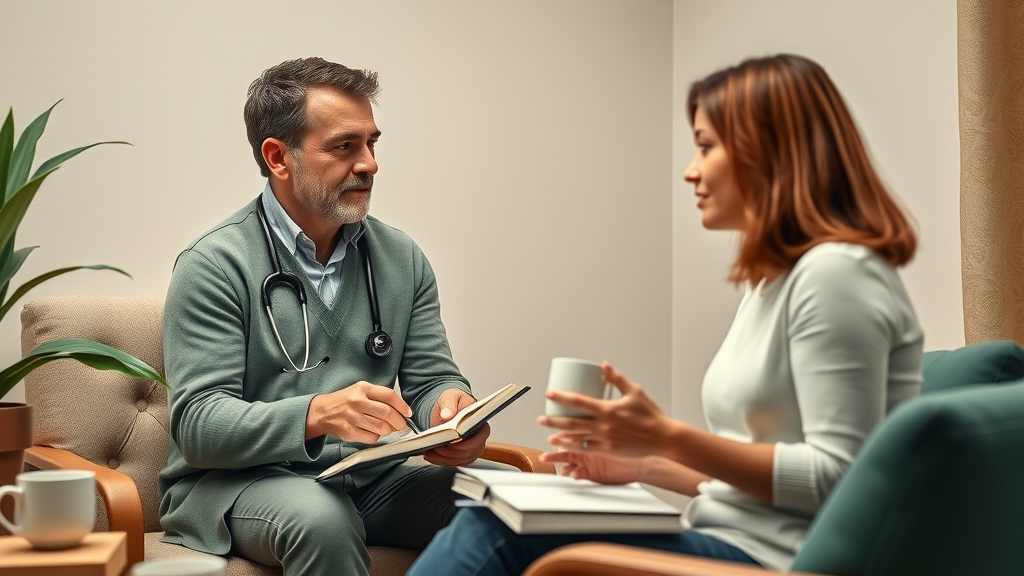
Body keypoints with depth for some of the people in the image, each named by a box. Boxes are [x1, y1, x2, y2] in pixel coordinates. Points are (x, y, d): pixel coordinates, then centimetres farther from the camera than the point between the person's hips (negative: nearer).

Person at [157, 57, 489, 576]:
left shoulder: (402, 259, 10)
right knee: (322, 519, -37)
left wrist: (450, 407, -16)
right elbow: (197, 425, -15)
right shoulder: (214, 266, -8)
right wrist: (316, 414, -33)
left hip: (370, 476, 4)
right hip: (237, 479, -4)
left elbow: (432, 377, 11)